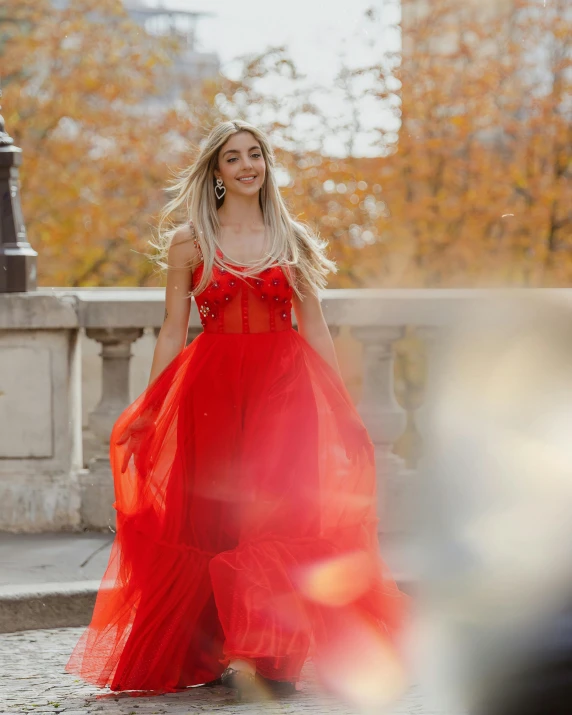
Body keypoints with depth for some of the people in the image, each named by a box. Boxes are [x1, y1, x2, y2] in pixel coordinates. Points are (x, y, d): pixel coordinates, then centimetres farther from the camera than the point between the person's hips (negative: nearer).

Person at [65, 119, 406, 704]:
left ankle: (270, 655, 0)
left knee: (281, 517, -6)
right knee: (216, 519, -2)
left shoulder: (293, 239, 9)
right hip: (211, 389, -1)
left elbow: (314, 328, 10)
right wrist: (146, 410, 1)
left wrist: (341, 409, 5)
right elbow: (172, 332, 6)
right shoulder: (189, 241, 5)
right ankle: (230, 653, 6)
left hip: (285, 390, 1)